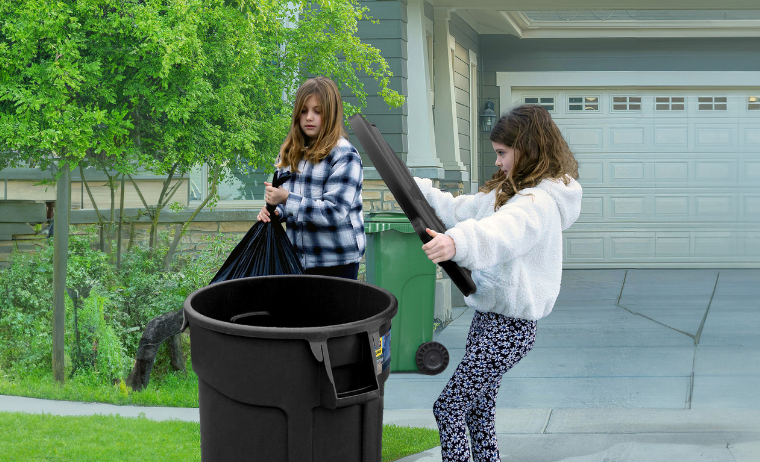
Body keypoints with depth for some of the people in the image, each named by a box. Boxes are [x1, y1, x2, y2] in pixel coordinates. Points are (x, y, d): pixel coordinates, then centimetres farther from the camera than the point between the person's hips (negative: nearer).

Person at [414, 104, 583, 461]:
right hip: (489, 317, 10)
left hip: (509, 328, -10)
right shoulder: (507, 192, 12)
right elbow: (462, 210, 24)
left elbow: (503, 231, -43)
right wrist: (418, 189, 20)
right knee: (477, 412, 15)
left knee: (448, 406, -8)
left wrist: (457, 242, -61)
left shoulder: (540, 202, -21)